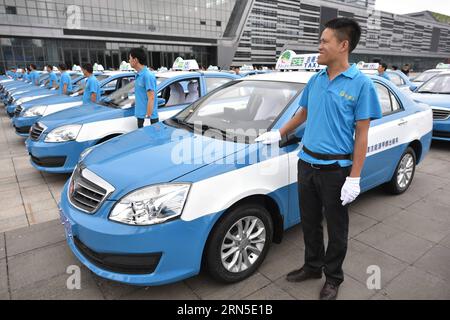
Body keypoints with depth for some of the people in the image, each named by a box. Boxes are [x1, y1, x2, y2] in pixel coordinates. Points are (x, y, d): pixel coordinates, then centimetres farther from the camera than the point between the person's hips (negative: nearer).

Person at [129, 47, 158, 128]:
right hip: (140, 116, 9)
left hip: (149, 118, -9)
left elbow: (151, 98, -20)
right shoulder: (139, 75, 12)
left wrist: (148, 116, -22)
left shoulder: (148, 76, -17)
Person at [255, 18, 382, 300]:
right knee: (310, 222, 18)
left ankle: (333, 278, 33)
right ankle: (313, 266, 40)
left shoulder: (361, 84, -10)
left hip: (335, 169, -5)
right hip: (307, 164, 5)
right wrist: (279, 134, 19)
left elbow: (362, 134, -12)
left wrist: (354, 178, -15)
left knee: (336, 228, 12)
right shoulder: (315, 80, 6)